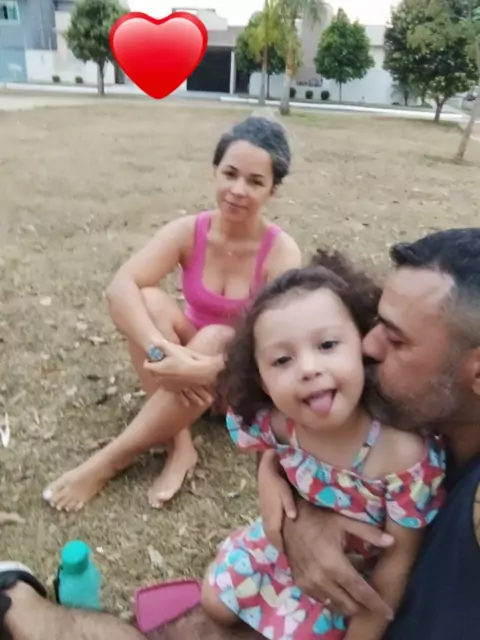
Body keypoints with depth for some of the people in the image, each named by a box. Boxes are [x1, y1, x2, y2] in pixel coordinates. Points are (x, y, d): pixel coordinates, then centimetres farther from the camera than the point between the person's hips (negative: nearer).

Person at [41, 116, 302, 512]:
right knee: (150, 300, -26)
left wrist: (202, 369, -42)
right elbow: (121, 288, -27)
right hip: (188, 361, 3)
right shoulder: (189, 231, -14)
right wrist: (162, 350, -43)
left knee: (216, 337, -36)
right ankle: (181, 445, -25)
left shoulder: (281, 253, -20)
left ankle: (109, 461, -27)